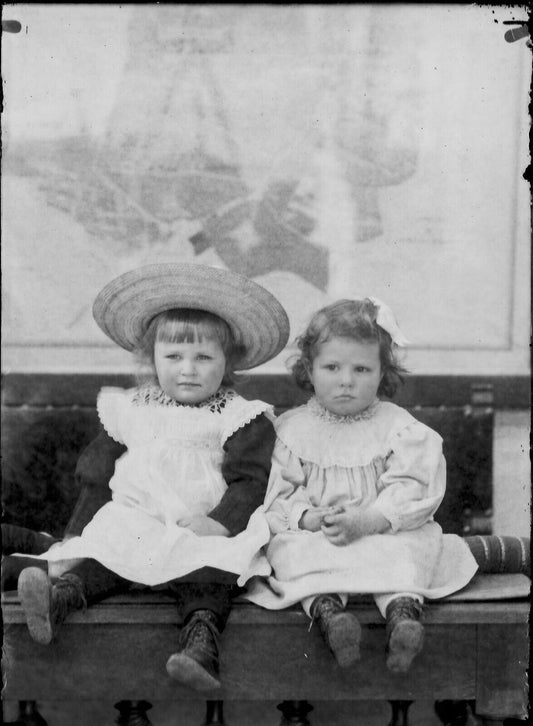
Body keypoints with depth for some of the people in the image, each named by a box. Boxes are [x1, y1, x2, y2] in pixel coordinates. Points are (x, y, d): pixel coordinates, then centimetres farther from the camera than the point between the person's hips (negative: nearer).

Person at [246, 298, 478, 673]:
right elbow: (279, 494, 1)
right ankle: (327, 608, -51)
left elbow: (409, 491, -8)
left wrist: (366, 522, -24)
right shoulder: (291, 429, 7)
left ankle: (404, 611, -47)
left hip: (388, 533, 0)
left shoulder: (398, 427, 3)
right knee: (294, 552, -30)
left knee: (407, 550, -30)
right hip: (309, 535, 0)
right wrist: (309, 519, -20)